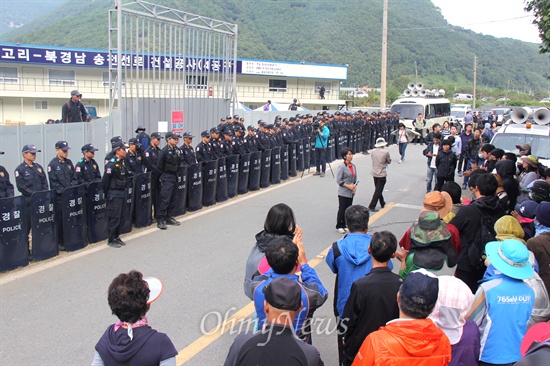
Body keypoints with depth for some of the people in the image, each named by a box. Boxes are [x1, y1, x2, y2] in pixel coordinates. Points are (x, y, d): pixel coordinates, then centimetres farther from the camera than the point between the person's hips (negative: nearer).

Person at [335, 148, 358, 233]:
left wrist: (355, 186, -3)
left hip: (351, 193, 6)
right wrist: (348, 186, -19)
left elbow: (355, 178, 13)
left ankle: (344, 225, 23)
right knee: (342, 210, 0)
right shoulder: (342, 167, -15)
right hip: (343, 193, -6)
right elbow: (338, 180, -15)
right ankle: (339, 226, 13)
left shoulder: (353, 166, 6)